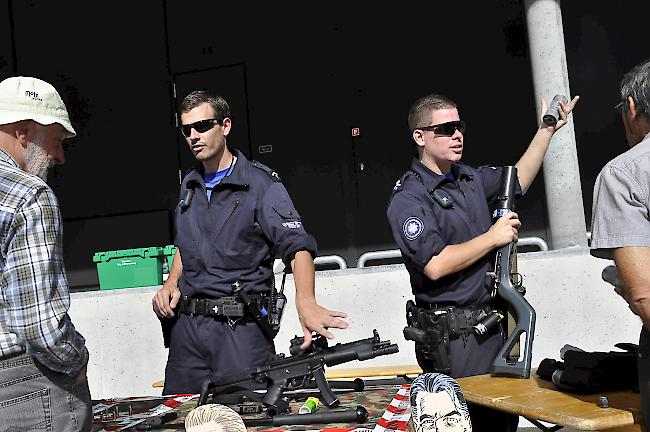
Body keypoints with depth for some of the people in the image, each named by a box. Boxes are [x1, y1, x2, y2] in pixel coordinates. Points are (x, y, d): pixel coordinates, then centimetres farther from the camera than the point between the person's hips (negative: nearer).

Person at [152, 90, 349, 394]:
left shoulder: (260, 183, -8)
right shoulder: (189, 185, 14)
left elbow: (297, 244, -18)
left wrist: (305, 302, -35)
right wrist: (171, 283, 7)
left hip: (241, 327, -6)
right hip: (186, 325, 6)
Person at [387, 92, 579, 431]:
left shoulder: (469, 178, 11)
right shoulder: (408, 199, -13)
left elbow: (516, 181, 29)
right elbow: (435, 266, -23)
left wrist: (547, 130, 24)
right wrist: (493, 238, -14)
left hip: (491, 323, 8)